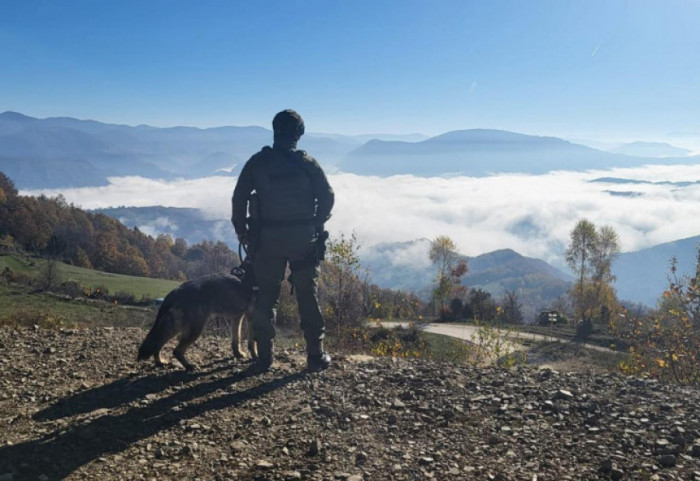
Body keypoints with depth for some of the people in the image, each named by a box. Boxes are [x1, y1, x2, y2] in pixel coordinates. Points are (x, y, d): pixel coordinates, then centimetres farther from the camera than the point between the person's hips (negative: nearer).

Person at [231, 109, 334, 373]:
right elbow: (327, 196, -1)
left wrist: (241, 231, 10)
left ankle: (264, 357, 11)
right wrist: (317, 225, 13)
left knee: (265, 297, 9)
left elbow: (239, 197, 0)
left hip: (267, 239, 0)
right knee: (308, 296, 8)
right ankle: (316, 355, 12)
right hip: (303, 238, 0)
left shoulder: (258, 162, 0)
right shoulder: (307, 163, 0)